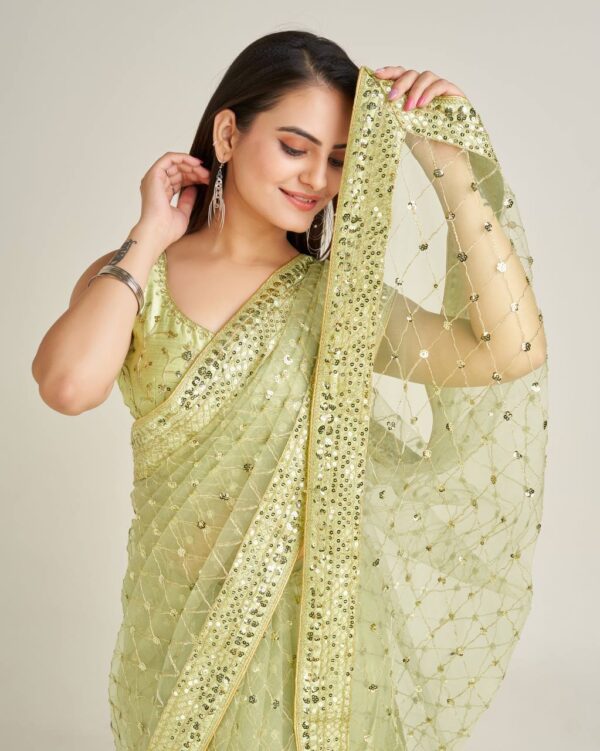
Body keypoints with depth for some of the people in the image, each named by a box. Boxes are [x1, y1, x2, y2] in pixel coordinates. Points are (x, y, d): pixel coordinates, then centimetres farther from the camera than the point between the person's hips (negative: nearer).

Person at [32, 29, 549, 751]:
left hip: (310, 628, 0)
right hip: (176, 631, 0)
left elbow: (514, 352, -21)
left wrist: (452, 165, -20)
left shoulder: (338, 300, -7)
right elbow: (70, 386, -28)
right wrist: (149, 236, -15)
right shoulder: (134, 280, -6)